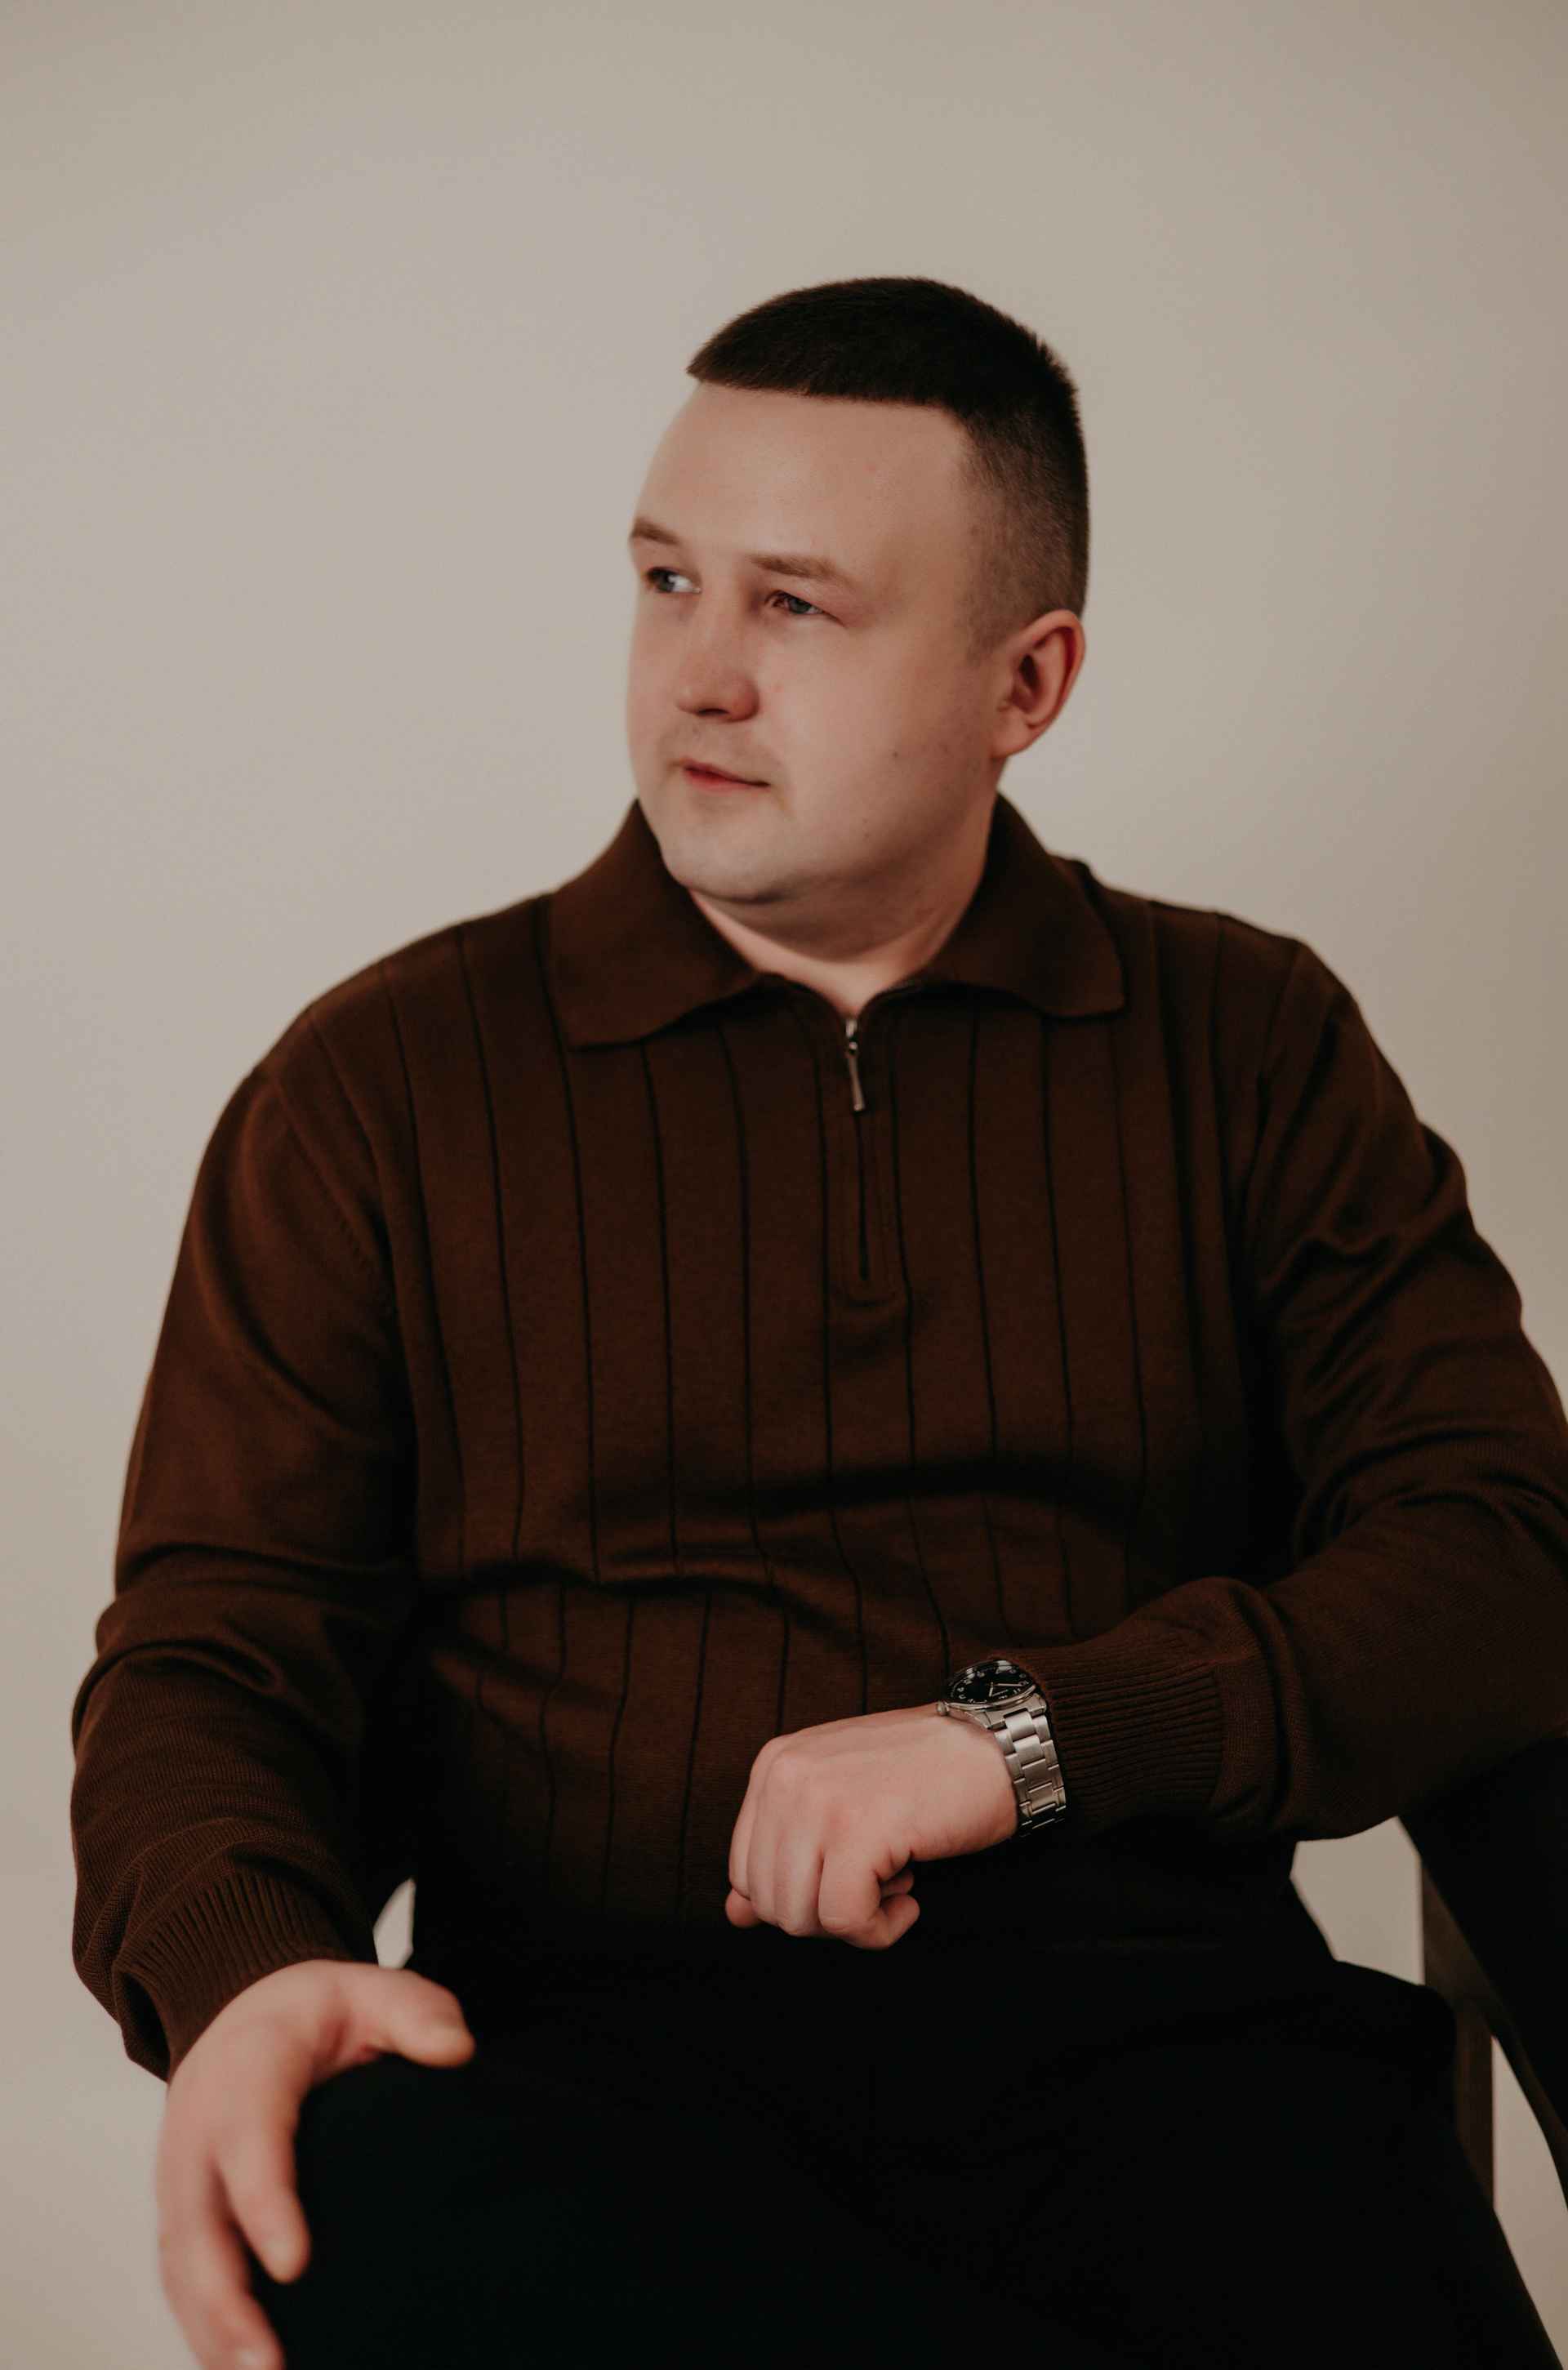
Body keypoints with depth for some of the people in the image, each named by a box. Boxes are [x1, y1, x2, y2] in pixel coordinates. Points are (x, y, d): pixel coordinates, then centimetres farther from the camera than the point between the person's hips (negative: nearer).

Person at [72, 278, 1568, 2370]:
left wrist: (1030, 1735, -9)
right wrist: (246, 1965, -14)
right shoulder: (387, 1088, 13)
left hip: (1144, 2036, -2)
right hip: (596, 2072, 2)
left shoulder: (1250, 1051, 16)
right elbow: (211, 1644, 9)